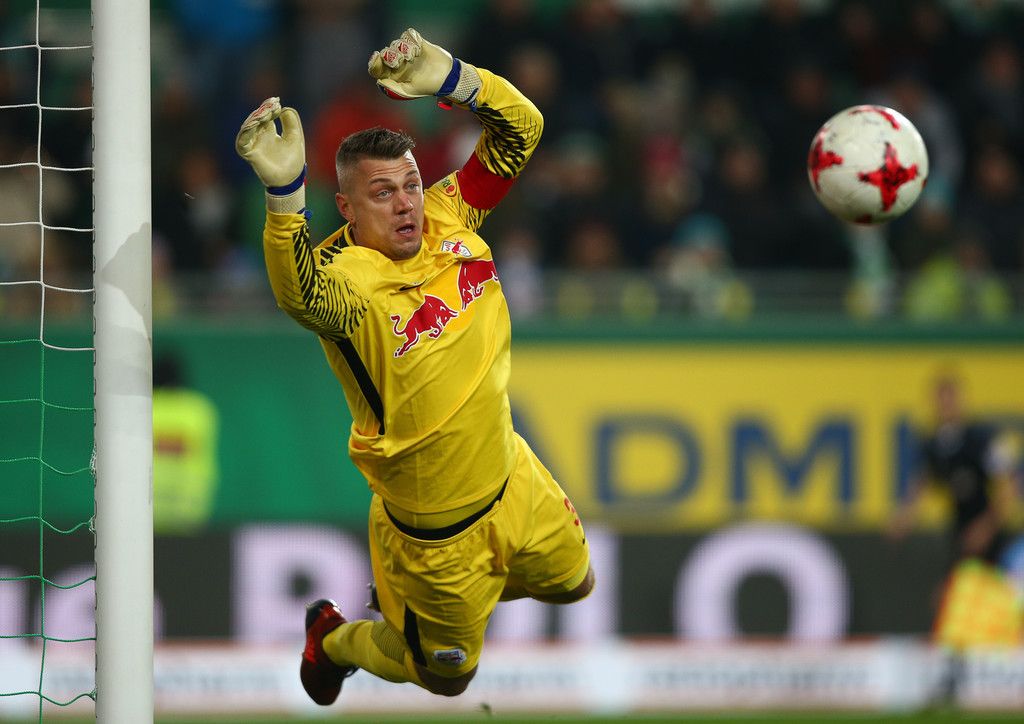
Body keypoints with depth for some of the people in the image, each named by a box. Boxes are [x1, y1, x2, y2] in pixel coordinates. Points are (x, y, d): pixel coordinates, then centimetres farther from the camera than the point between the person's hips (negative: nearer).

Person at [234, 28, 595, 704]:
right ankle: (333, 639, 43)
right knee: (445, 672, 15)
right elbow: (302, 291, -52)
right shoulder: (348, 276, -28)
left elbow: (519, 129, -8)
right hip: (437, 532, -6)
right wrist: (284, 191, -69)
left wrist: (450, 79, -27)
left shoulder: (449, 218, -9)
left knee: (572, 582, 28)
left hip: (513, 482, 6)